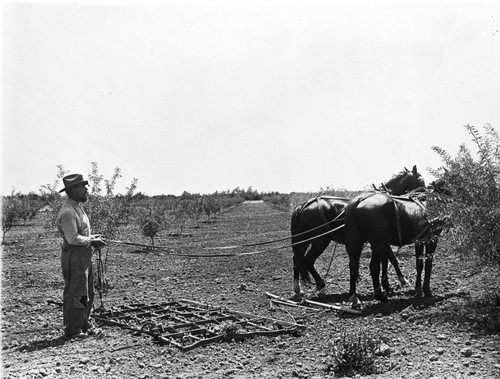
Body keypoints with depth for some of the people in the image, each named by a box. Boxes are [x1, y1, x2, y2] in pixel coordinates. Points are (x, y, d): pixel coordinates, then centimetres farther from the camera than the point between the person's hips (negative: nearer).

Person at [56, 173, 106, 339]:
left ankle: (85, 325, 26)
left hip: (84, 256, 10)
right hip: (74, 256, -10)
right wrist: (92, 241, -14)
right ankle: (72, 330, 6)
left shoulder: (77, 207, 15)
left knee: (87, 294, 16)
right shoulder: (68, 212, -18)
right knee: (74, 294, -3)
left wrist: (93, 238, 7)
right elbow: (73, 238, -24)